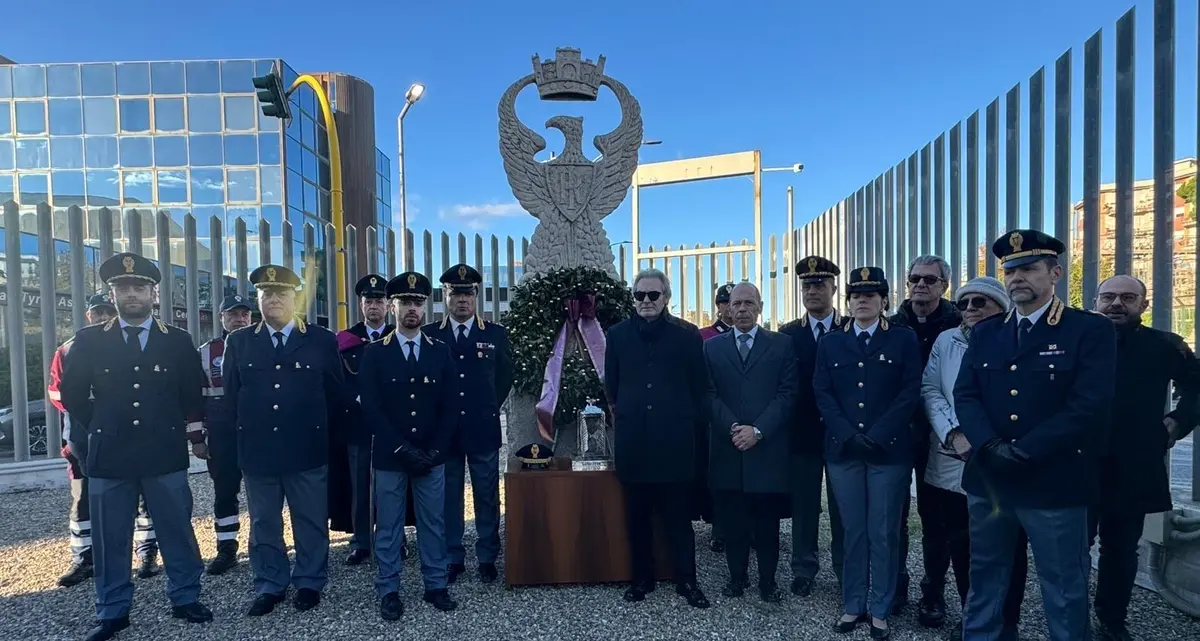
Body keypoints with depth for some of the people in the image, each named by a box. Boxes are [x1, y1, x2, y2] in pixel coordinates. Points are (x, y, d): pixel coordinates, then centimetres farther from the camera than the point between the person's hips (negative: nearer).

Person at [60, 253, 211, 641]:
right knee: (110, 539, 9)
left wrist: (177, 429, 7)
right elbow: (72, 394, 8)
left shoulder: (178, 341, 2)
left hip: (165, 454, 0)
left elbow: (192, 395, 10)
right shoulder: (88, 341, 2)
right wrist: (99, 431, 6)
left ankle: (185, 599, 21)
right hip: (108, 455, 1)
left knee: (177, 531, 7)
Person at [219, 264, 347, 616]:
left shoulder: (322, 340, -1)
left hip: (307, 450, -2)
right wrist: (241, 435, 8)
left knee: (311, 522, 9)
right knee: (263, 524, 13)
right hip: (256, 450, 2)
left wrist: (322, 433, 5)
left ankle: (309, 584, 25)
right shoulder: (238, 342, 6)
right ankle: (269, 587, 28)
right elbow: (231, 396, 10)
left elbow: (337, 395, 4)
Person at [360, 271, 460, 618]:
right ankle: (388, 591, 21)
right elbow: (372, 409, -6)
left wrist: (434, 450, -8)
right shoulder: (375, 353, 0)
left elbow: (451, 407, 2)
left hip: (432, 456, 1)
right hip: (389, 457, -1)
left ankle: (436, 586, 22)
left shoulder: (441, 351, 4)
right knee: (389, 526, 8)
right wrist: (403, 449, -13)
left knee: (433, 524, 9)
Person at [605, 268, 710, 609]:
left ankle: (686, 581, 19)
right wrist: (625, 413, 10)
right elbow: (611, 385, 13)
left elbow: (700, 389, 5)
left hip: (674, 442, -2)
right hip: (633, 441, 2)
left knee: (678, 516, 5)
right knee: (637, 516, 11)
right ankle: (641, 578, 25)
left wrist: (683, 421, 4)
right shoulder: (618, 335, 5)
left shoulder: (687, 337, -1)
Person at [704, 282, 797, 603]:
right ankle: (736, 576, 23)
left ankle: (768, 580, 21)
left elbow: (787, 394, -2)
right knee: (732, 521, 8)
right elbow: (710, 395, 2)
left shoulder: (782, 344, 5)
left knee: (767, 522, 6)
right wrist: (733, 428, -12)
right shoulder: (712, 347, 9)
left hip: (768, 448, -1)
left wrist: (758, 430, -12)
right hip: (727, 450, 1)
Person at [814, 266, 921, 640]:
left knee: (884, 534, 5)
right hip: (843, 450, 2)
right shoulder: (830, 343, 9)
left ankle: (880, 611, 17)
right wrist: (849, 434, -10)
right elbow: (822, 393, 3)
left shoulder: (904, 340, 4)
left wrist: (876, 435, -14)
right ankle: (853, 606, 20)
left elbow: (911, 392, -5)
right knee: (852, 532, 9)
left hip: (889, 450, -2)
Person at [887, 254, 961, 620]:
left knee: (934, 517, 10)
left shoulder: (956, 327, -4)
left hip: (936, 436, -1)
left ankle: (933, 593, 24)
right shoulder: (891, 327, 2)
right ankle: (894, 585, 25)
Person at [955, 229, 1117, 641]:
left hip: (1054, 485, -4)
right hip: (988, 479, 4)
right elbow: (965, 395, 2)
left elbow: (1089, 407, -15)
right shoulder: (985, 334, 9)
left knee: (1065, 593, 10)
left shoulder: (1091, 331, -5)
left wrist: (1022, 452, -18)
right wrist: (990, 446, -15)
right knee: (984, 580, 18)